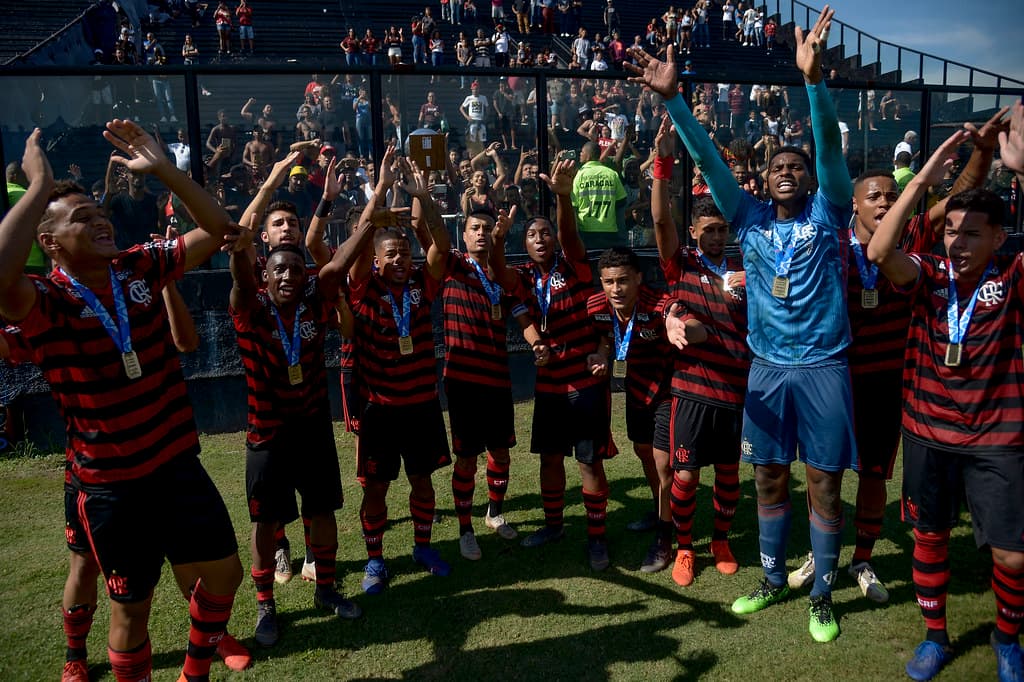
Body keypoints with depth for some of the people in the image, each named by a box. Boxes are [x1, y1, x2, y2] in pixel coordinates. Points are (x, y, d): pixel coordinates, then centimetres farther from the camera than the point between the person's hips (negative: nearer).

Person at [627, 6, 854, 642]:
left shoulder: (826, 215, 0)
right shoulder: (751, 219, 5)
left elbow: (831, 147, -14)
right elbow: (711, 162, -2)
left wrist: (814, 78, -28)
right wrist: (673, 98, -10)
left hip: (823, 365, -2)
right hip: (767, 367, 3)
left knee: (825, 484, 5)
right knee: (769, 479, 12)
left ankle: (823, 594, 22)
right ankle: (774, 581, 29)